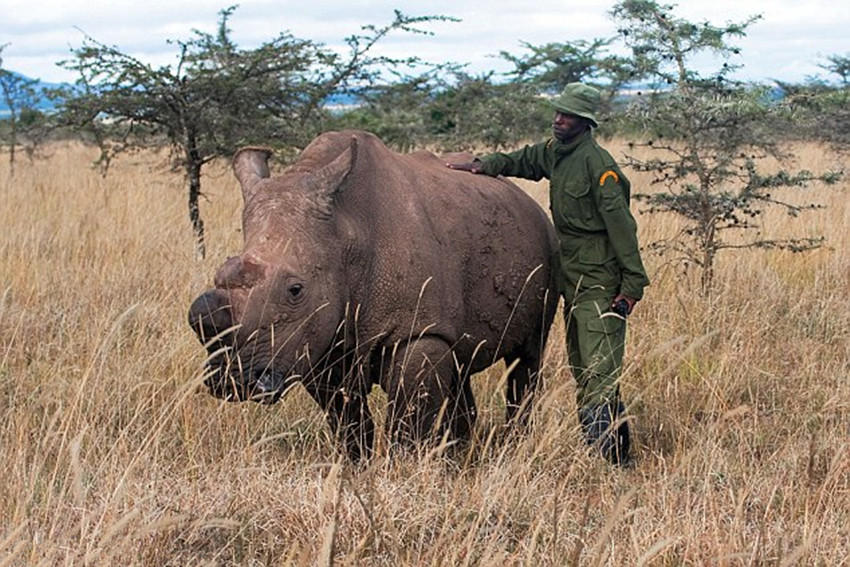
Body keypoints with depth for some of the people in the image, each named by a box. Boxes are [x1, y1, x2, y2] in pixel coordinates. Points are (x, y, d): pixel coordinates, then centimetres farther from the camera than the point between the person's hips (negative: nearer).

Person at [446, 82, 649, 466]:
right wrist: (484, 166, 13)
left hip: (600, 283, -9)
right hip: (572, 279, 9)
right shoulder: (554, 151, 10)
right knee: (581, 368, 13)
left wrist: (633, 283, -19)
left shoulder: (597, 162, -15)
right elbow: (524, 160, 31)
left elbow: (621, 224, -17)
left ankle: (609, 457, -17)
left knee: (598, 370, -15)